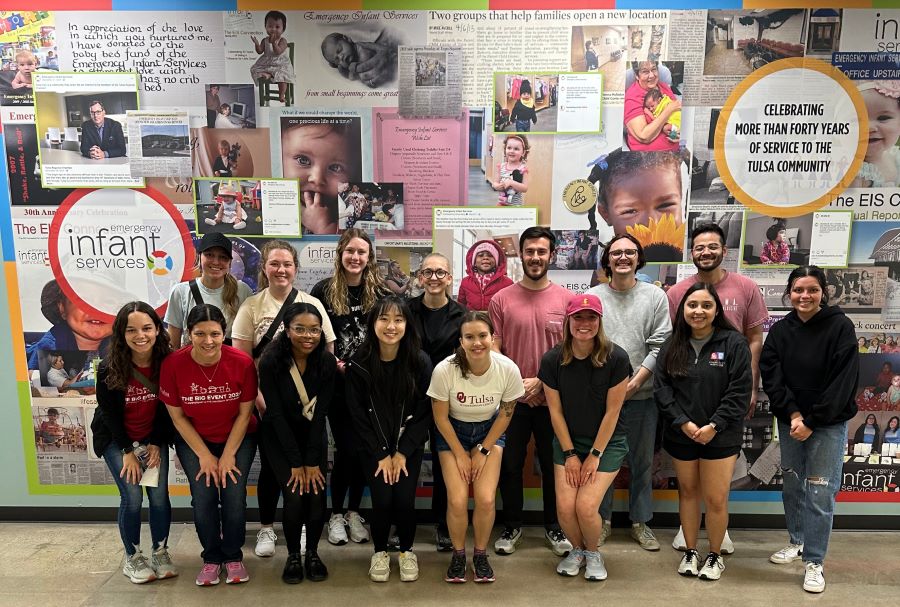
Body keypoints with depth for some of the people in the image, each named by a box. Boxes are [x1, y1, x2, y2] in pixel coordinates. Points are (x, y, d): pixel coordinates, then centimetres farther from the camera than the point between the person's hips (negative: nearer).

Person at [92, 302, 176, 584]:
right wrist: (128, 451, -10)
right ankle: (132, 558, 13)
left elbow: (167, 409, -6)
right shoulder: (109, 369, -21)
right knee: (132, 496, -7)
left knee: (159, 494, -3)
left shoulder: (167, 363, -17)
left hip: (154, 438, 2)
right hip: (116, 439, -1)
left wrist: (156, 444, -8)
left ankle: (160, 553, 18)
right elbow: (109, 413, -11)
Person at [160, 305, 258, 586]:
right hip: (194, 440, 1)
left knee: (234, 497, -11)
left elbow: (244, 413, -10)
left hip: (237, 438, 0)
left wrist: (228, 456, -10)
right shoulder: (173, 365, -20)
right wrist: (205, 456, -9)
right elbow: (177, 417, -9)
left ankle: (233, 556, 15)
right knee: (203, 498, -10)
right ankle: (211, 557, 15)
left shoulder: (242, 363, -21)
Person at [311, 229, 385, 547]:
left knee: (363, 447, 7)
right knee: (347, 448, -2)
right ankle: (336, 515, 18)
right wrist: (330, 362, -12)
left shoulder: (379, 291, 2)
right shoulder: (323, 290, -2)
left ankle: (353, 512, 25)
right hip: (337, 383, -2)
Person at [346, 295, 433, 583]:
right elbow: (357, 413, -7)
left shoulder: (420, 361, -13)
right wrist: (381, 453, -9)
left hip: (409, 445, 0)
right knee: (382, 500, -12)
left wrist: (402, 453, -10)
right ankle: (380, 552, 19)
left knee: (404, 499, -11)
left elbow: (424, 412, -8)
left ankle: (407, 551, 19)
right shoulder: (359, 363, -13)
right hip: (374, 446, 0)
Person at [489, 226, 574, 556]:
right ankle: (511, 526, 29)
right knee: (509, 464, 10)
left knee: (553, 464, 13)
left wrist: (541, 382, -10)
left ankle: (553, 526, 32)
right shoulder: (501, 299, -1)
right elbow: (493, 351, 0)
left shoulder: (567, 299, -2)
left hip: (553, 398, 0)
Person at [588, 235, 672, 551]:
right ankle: (602, 520, 24)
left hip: (642, 394, 0)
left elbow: (661, 344, -2)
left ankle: (640, 522, 26)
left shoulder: (655, 296, 2)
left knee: (642, 461, 11)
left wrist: (635, 381, -11)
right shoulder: (592, 296, 3)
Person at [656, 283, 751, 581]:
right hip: (681, 434, 3)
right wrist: (682, 422, -11)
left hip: (720, 436, -3)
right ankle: (690, 552, 30)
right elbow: (661, 388, -1)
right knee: (688, 492, 15)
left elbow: (739, 391, -9)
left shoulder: (734, 343, -6)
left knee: (715, 498, 2)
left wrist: (714, 426, -14)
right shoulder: (672, 345, 3)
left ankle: (715, 555, 25)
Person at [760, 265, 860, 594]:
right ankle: (797, 541, 33)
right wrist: (792, 414, -15)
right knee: (792, 486, 14)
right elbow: (771, 376, -2)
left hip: (828, 423, -4)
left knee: (820, 493, -3)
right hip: (789, 421, 4)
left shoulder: (840, 326, -9)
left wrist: (811, 422, -15)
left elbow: (843, 381, -13)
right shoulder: (780, 330, 2)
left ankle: (814, 561, 10)